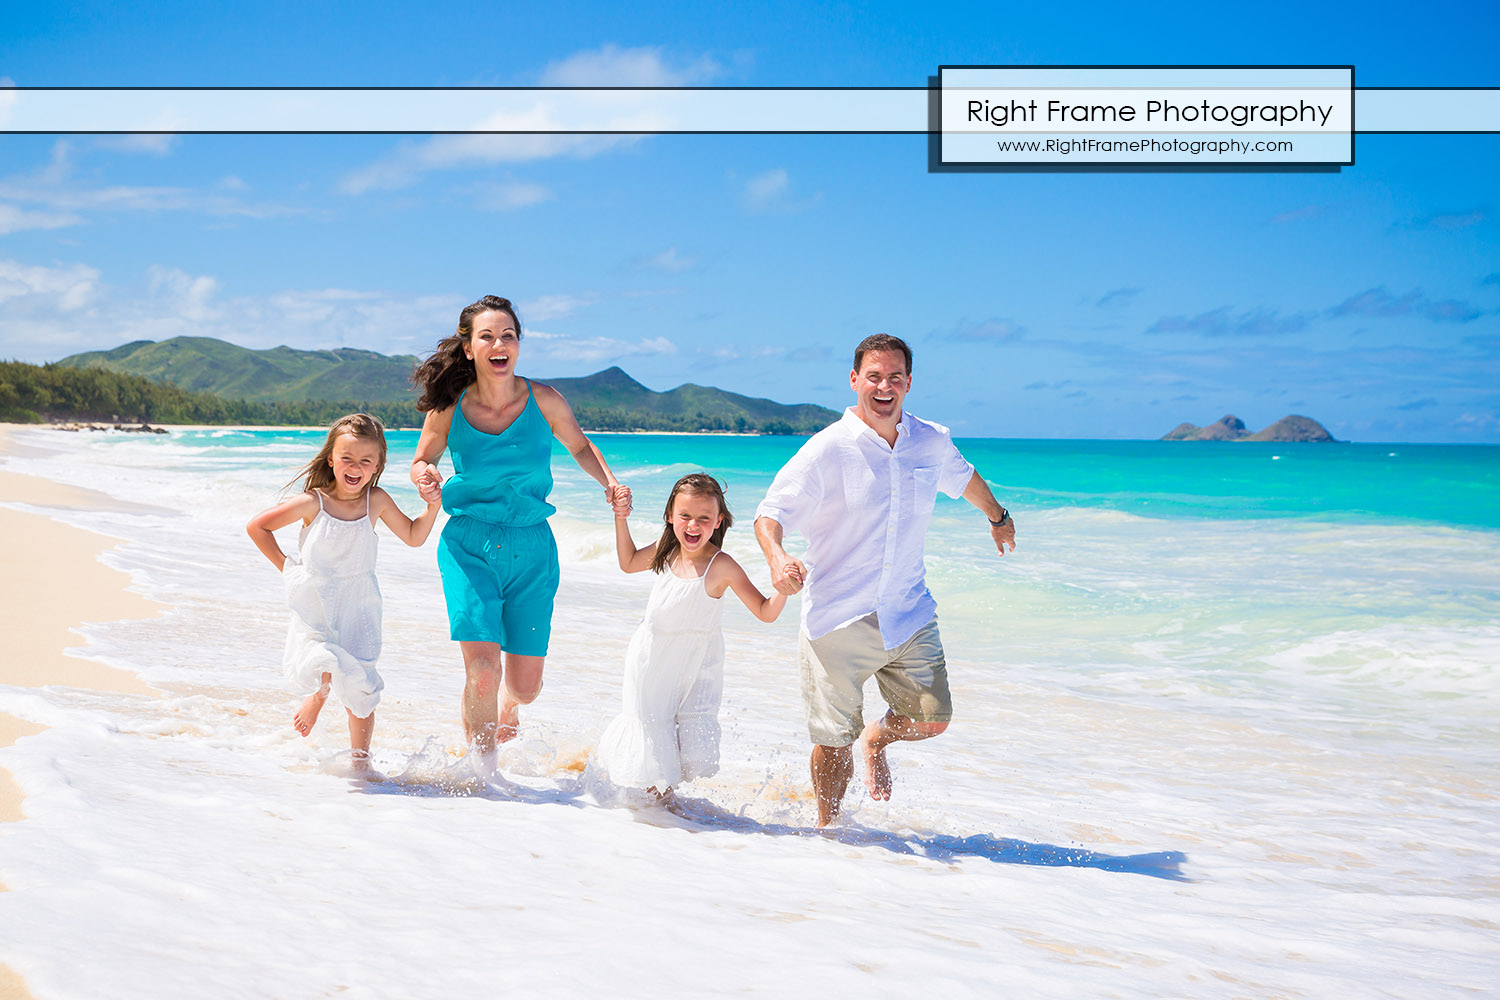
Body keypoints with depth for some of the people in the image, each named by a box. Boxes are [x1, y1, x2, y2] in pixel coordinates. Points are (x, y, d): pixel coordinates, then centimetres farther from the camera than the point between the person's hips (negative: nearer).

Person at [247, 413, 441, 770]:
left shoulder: (376, 501, -3)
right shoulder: (312, 503, -10)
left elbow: (413, 536, 10)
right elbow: (257, 526, 1)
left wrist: (433, 506, -5)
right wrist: (285, 565, 0)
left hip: (358, 607, 2)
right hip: (315, 604, -2)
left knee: (360, 688, 2)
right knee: (325, 667, -24)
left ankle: (360, 758, 20)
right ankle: (317, 695, 12)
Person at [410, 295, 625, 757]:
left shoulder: (544, 401, -5)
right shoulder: (449, 408, -6)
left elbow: (580, 447, 12)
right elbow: (422, 461, 10)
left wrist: (610, 482, -7)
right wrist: (426, 479, -14)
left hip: (532, 549, 1)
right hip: (469, 545, -1)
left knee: (525, 687, 3)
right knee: (482, 671, -17)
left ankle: (508, 709, 43)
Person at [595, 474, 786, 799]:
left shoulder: (721, 565, -19)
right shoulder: (666, 551, -5)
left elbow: (765, 612, -18)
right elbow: (629, 562, 17)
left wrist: (783, 588, -38)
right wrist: (621, 519, 7)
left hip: (696, 668, -3)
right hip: (653, 661, 3)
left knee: (696, 754, -6)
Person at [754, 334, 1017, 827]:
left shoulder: (931, 442, 3)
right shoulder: (828, 449, -12)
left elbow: (965, 478, 26)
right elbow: (769, 513, -14)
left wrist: (998, 518, 43)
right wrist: (778, 557, -35)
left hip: (909, 614, 4)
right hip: (838, 617, -4)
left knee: (932, 719, -2)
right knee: (833, 742, 2)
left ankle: (877, 739, 33)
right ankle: (827, 828, 27)